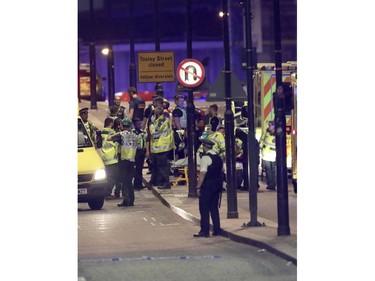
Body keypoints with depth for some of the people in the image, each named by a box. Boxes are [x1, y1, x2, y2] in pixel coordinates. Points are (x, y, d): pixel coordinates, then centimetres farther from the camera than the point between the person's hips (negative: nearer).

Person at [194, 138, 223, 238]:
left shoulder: (205, 157, -14)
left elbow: (202, 173, -19)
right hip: (217, 185, 8)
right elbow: (221, 172, 13)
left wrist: (198, 186, -16)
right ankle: (217, 230, 13)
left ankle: (204, 231, -4)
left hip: (207, 186, -7)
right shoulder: (218, 158, 10)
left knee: (204, 209, -2)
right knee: (214, 208, 14)